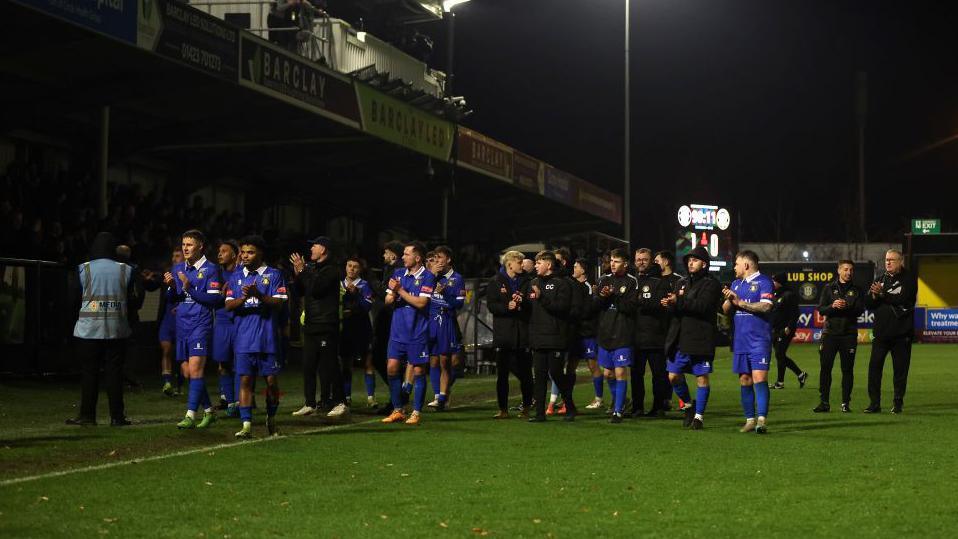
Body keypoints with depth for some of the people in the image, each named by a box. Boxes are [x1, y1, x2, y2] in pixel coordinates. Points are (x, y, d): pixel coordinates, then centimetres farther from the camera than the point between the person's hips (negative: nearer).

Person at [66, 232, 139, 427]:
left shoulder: (83, 270, -4)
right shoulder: (125, 270, 0)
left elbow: (74, 298, 2)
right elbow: (132, 299, 3)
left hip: (89, 328, -1)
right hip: (117, 329, 1)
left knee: (89, 372, 5)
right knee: (114, 372, 5)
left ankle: (87, 415, 7)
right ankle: (117, 416, 4)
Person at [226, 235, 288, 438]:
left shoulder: (273, 275, 2)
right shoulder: (236, 276, 12)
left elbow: (279, 303, -8)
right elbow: (228, 305, 5)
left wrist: (258, 295, -23)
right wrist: (243, 298, -15)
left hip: (267, 337, -2)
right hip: (243, 338, 2)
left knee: (271, 381, 3)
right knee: (245, 380, -3)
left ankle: (271, 419, 24)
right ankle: (246, 425, -3)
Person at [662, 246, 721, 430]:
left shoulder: (711, 283, -3)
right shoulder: (681, 282, 18)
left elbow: (703, 306, -19)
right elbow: (673, 308, 9)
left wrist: (679, 302, -23)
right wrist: (670, 304, -15)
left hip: (701, 339, -6)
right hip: (679, 338, 6)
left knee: (701, 377, 0)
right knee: (673, 376, 4)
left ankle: (699, 415, 10)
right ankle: (688, 405, 27)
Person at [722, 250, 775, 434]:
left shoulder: (764, 282, -4)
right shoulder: (736, 284, 18)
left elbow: (765, 306, -17)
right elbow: (726, 310, 16)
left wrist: (740, 302, -14)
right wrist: (728, 300, -5)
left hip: (759, 340, -7)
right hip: (740, 341, 7)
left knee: (759, 377, -14)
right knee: (744, 380, 7)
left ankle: (762, 419, -17)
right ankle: (750, 419, 13)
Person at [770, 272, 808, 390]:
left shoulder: (789, 295, -12)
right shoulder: (776, 295, 15)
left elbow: (795, 313, -16)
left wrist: (789, 327, -21)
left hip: (785, 331, -9)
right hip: (776, 331, 9)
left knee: (780, 355, -6)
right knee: (780, 355, 11)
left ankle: (780, 382, 3)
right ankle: (801, 374, 21)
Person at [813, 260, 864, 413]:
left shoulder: (856, 290, 9)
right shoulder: (829, 288, 10)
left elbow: (860, 310, -2)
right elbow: (820, 309, 3)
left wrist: (847, 306, -20)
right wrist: (833, 306, -16)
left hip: (849, 333, 0)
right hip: (830, 332, 0)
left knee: (847, 370, 1)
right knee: (825, 368, -2)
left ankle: (846, 403, 7)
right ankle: (824, 402, 3)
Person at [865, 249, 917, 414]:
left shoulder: (909, 279, 0)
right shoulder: (881, 279, 15)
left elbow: (903, 299, -17)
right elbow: (868, 304, 9)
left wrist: (882, 294, -16)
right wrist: (874, 296, -12)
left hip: (901, 333, -4)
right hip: (881, 332, 4)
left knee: (900, 369, 3)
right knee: (874, 366, -2)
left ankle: (898, 403, 13)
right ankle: (874, 403, 2)